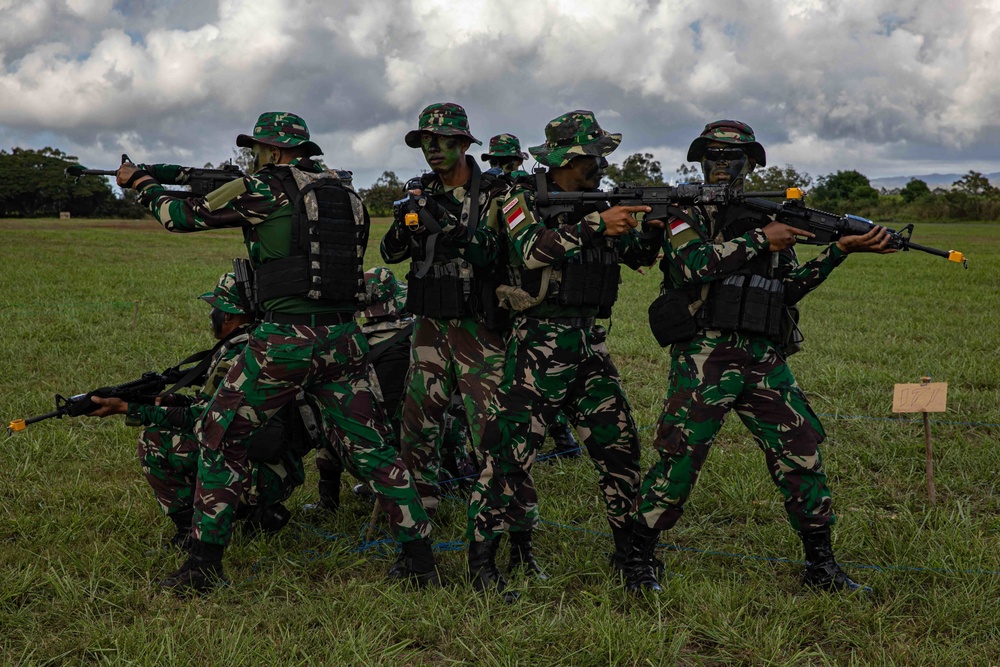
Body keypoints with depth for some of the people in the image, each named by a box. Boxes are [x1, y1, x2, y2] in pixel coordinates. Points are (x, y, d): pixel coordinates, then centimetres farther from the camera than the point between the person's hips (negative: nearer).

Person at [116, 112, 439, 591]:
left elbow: (181, 215, 4)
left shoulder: (264, 191, -4)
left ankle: (204, 563, 13)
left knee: (220, 438, 11)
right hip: (343, 339, 5)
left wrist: (140, 182, 23)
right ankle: (419, 560, 11)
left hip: (284, 339, -5)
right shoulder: (343, 189, 10)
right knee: (369, 448, 11)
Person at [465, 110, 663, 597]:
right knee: (512, 448, -8)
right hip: (539, 341, -6)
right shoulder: (525, 199, -4)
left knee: (618, 443, 7)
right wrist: (595, 225, -26)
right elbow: (533, 251, -23)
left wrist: (655, 226, -2)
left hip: (589, 342, 6)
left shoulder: (595, 201, 14)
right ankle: (481, 557, 1)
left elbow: (638, 257, 18)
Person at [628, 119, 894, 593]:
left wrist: (840, 250, 3)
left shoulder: (768, 216, 19)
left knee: (802, 453, 4)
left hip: (764, 359, 5)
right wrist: (760, 239, -13)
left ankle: (821, 566, 17)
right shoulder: (687, 214, 4)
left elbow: (791, 288, 13)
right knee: (678, 459, -6)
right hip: (704, 355, -5)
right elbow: (695, 264, -17)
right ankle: (637, 559, 9)